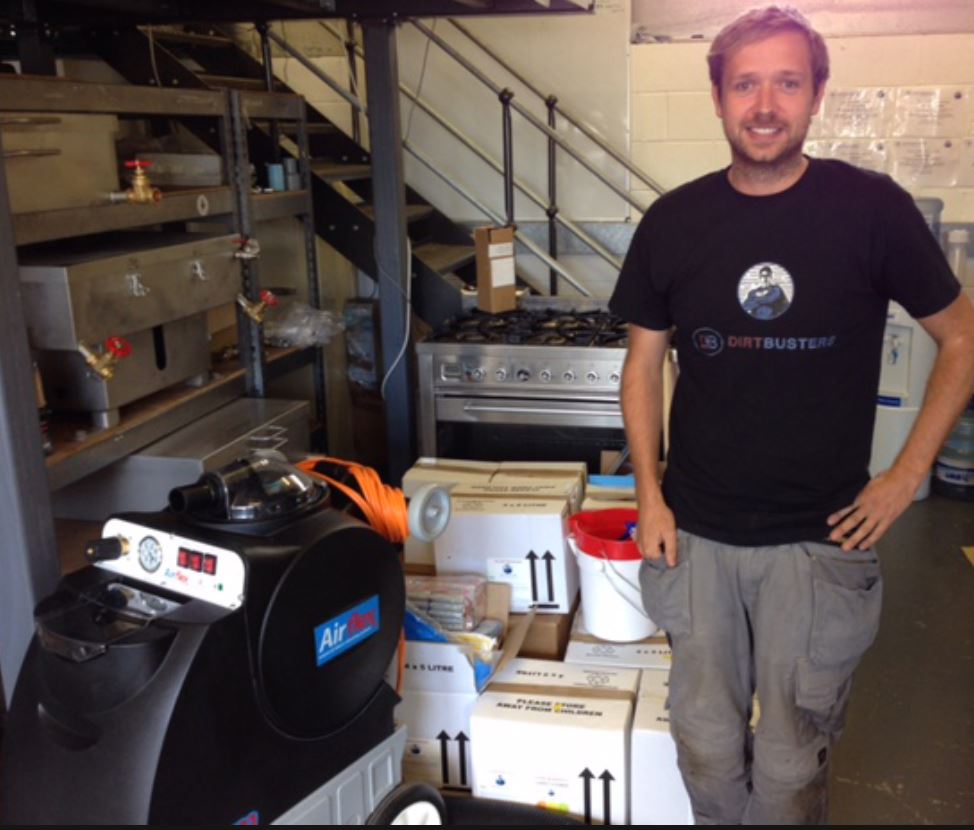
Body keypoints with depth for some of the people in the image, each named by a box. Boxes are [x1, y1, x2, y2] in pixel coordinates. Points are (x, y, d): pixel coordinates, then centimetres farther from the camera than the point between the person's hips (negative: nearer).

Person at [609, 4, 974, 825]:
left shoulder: (872, 209, -8)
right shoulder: (673, 221, -2)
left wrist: (906, 474, -4)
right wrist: (649, 496, 0)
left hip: (819, 540, -2)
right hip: (696, 533, 2)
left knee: (790, 763, 10)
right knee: (706, 742, 15)